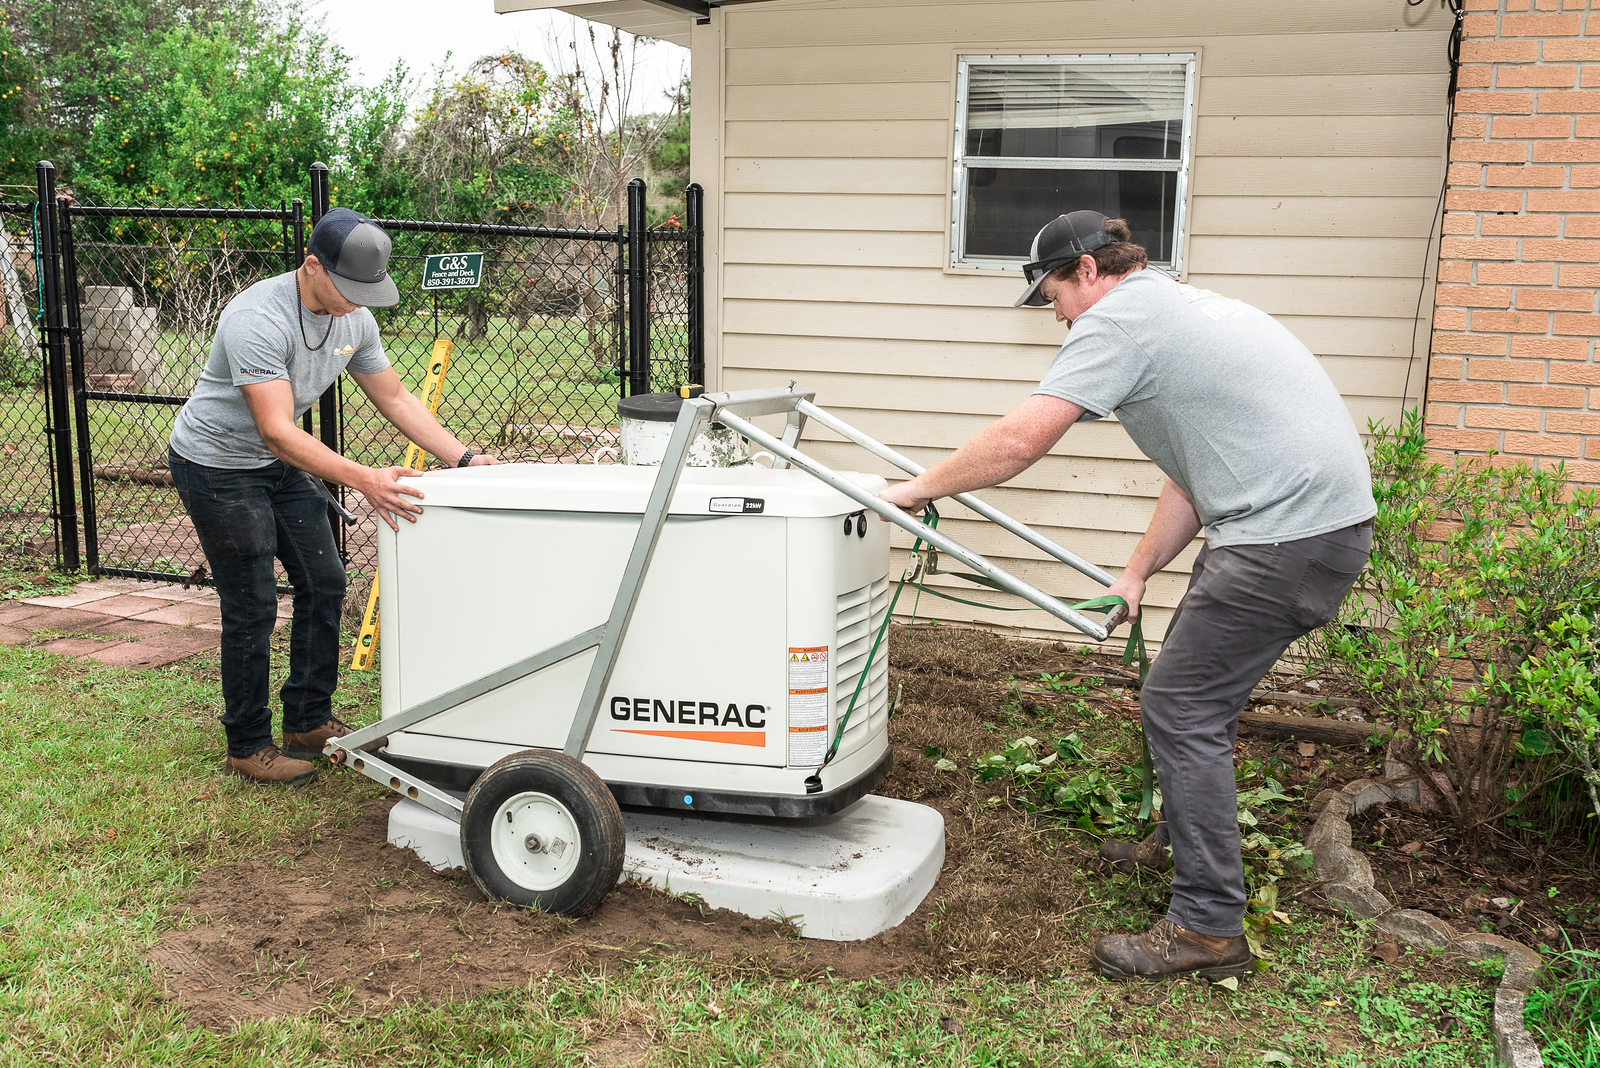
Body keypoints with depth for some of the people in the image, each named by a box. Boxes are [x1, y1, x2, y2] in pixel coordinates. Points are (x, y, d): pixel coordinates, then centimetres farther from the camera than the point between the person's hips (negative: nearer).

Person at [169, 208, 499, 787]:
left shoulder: (355, 320, -7)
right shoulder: (258, 320, -33)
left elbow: (395, 398, 2)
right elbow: (277, 432, -40)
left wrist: (463, 457, -10)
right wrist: (364, 480, -50)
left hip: (279, 460, 8)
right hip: (216, 465, -8)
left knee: (324, 583, 7)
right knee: (252, 607, -5)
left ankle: (309, 721, 21)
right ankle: (248, 745, 11)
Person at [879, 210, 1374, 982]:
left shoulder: (1118, 319, -9)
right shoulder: (1174, 306, 22)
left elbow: (1019, 441, -16)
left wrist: (921, 487, -3)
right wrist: (1138, 572, 20)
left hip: (1291, 528, -10)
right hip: (1322, 512, 10)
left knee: (1180, 709, -5)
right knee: (1194, 687, 22)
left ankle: (1208, 926, 1)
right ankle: (1182, 842, 40)